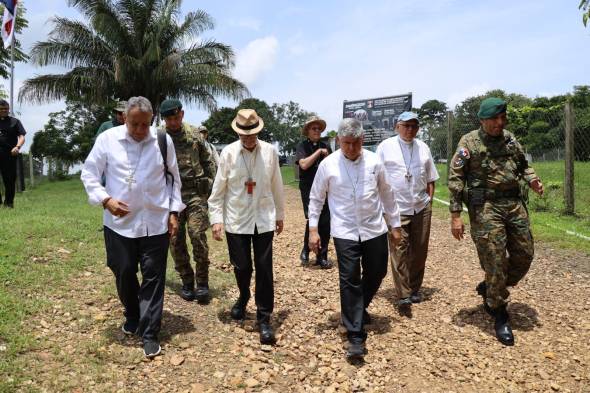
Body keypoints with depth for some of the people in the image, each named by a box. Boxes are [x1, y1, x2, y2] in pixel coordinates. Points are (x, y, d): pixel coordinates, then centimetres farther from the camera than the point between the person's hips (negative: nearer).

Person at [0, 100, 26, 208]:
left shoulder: (15, 121, 11)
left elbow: (22, 137, 2)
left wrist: (17, 147, -17)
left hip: (10, 154, -1)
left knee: (10, 179, 1)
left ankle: (9, 202, 9)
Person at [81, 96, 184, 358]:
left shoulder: (163, 141, -1)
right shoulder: (108, 139, -4)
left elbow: (173, 178, 7)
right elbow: (89, 174, 2)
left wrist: (174, 212, 2)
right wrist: (106, 200, -13)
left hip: (155, 222, 0)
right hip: (119, 221, 1)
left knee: (153, 277, 2)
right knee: (124, 273, 13)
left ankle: (149, 334, 13)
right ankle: (132, 316, 41)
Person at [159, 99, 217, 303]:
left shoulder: (194, 134, 5)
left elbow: (208, 161, 11)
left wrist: (212, 186, 5)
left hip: (195, 193, 0)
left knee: (198, 236, -7)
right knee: (176, 240, 5)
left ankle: (202, 282, 7)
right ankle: (187, 281, 20)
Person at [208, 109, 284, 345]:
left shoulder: (270, 152, -3)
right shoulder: (228, 152, -5)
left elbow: (276, 186, 6)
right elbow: (218, 189, -2)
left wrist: (280, 214, 12)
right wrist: (216, 219, -5)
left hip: (264, 219, 0)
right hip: (236, 219, 0)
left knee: (264, 268, 0)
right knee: (242, 266, 11)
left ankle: (264, 318, 13)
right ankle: (243, 298, 43)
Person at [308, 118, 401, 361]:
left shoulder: (374, 161, -1)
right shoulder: (328, 164, -5)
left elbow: (387, 194, 9)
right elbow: (316, 198, 3)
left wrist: (395, 225, 12)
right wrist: (313, 229, -1)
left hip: (375, 229, 3)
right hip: (345, 232, -2)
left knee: (376, 274, 14)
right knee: (350, 281, -3)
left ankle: (359, 308, 44)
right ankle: (355, 336, 6)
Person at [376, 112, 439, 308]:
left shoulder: (423, 148, 12)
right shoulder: (386, 146, -1)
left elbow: (430, 179, 17)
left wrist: (429, 201, 10)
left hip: (421, 207, 4)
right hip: (396, 208, -4)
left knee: (419, 250, 8)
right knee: (399, 250, -8)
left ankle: (415, 289, 22)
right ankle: (403, 294, -3)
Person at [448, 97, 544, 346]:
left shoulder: (510, 140, 11)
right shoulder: (469, 143, -6)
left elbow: (523, 164, 26)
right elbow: (455, 179, -8)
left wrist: (531, 179, 2)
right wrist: (455, 215, -13)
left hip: (514, 203, 6)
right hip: (485, 207, -6)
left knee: (524, 255, 9)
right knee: (496, 261, -3)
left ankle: (489, 289, 31)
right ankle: (499, 314, 15)